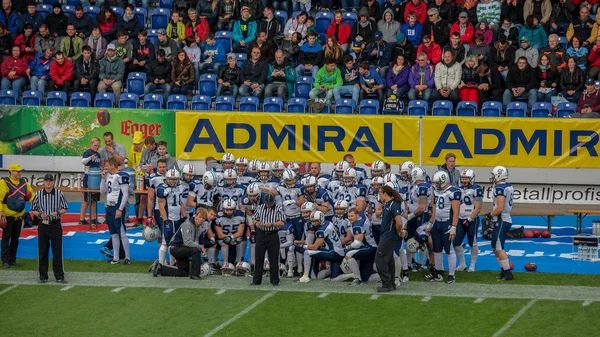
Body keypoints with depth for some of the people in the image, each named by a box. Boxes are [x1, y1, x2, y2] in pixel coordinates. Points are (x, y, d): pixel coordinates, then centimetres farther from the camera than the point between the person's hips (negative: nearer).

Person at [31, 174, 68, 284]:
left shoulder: (59, 194, 0)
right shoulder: (38, 195, 2)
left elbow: (65, 208, 5)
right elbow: (33, 210, 8)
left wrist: (58, 213, -15)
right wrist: (40, 215, -12)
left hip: (55, 225, -1)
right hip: (43, 225, 1)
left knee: (57, 251, -1)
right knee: (42, 251, 4)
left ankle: (59, 277, 3)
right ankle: (43, 277, 12)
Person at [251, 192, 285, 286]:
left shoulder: (278, 209, -1)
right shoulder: (260, 208, 9)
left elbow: (281, 222, -7)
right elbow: (254, 218, 14)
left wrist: (271, 224, -21)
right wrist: (256, 222, -9)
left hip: (273, 235, -3)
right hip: (261, 235, 3)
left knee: (274, 259, 0)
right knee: (258, 258, 4)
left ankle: (275, 281, 8)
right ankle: (256, 280, 10)